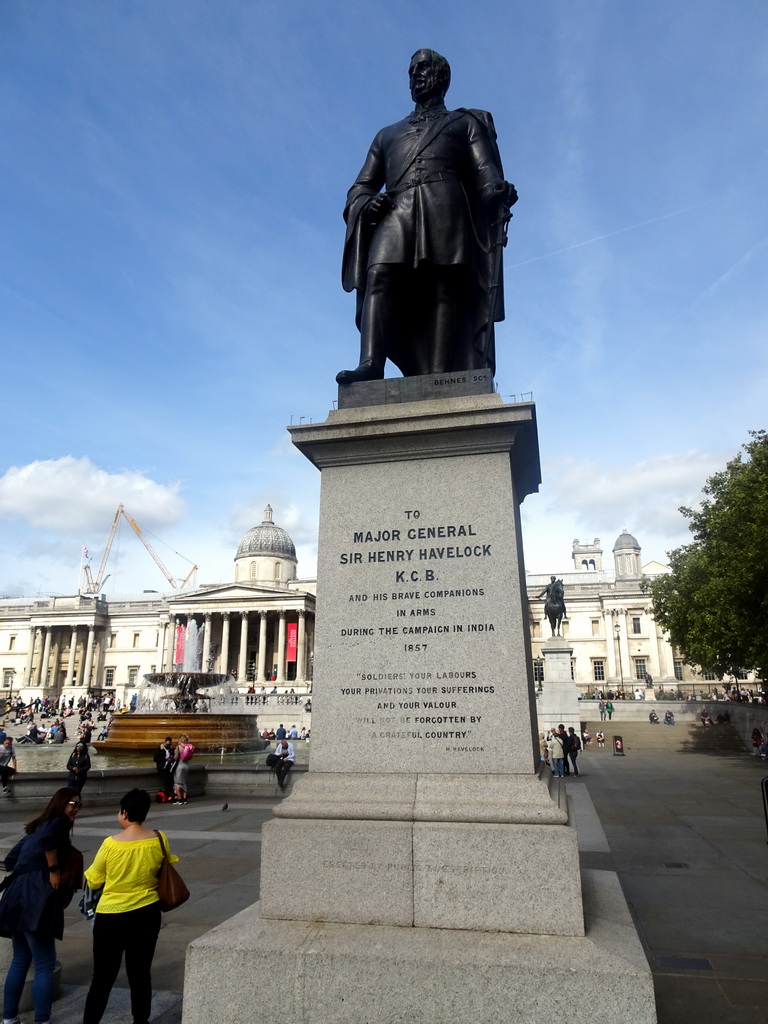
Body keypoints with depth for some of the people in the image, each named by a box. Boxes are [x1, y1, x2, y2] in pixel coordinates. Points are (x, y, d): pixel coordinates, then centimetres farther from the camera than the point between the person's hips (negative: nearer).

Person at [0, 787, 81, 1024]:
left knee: (20, 960, 20)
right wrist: (54, 871, -15)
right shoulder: (59, 822, -4)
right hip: (35, 898, -9)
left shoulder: (36, 827, 23)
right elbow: (48, 838, -27)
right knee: (45, 964, -3)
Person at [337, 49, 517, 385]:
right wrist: (365, 202, 0)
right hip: (395, 213, 2)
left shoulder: (466, 123, 29)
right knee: (378, 277, -25)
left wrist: (499, 192, -13)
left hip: (445, 210, -2)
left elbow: (487, 175, 12)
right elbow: (361, 186, 26)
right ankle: (370, 365, -39)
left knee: (443, 288, -21)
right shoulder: (387, 134, 36)